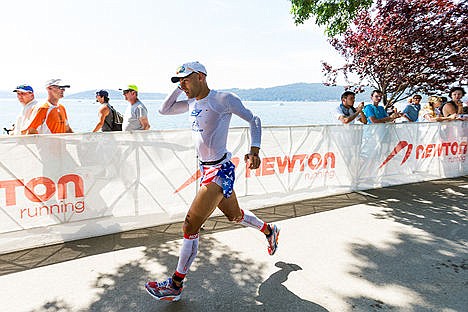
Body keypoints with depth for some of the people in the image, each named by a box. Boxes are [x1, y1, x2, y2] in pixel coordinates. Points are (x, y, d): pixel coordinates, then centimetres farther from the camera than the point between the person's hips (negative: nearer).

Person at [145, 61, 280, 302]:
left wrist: (254, 151, -21)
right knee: (233, 214, 24)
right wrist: (179, 89, 5)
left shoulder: (223, 99, -13)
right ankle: (269, 231, 50)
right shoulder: (192, 103, 10)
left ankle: (175, 285, 7)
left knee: (190, 227, -8)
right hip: (206, 170, 9)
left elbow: (254, 120, -8)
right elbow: (164, 110, 17)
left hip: (220, 171, -9)